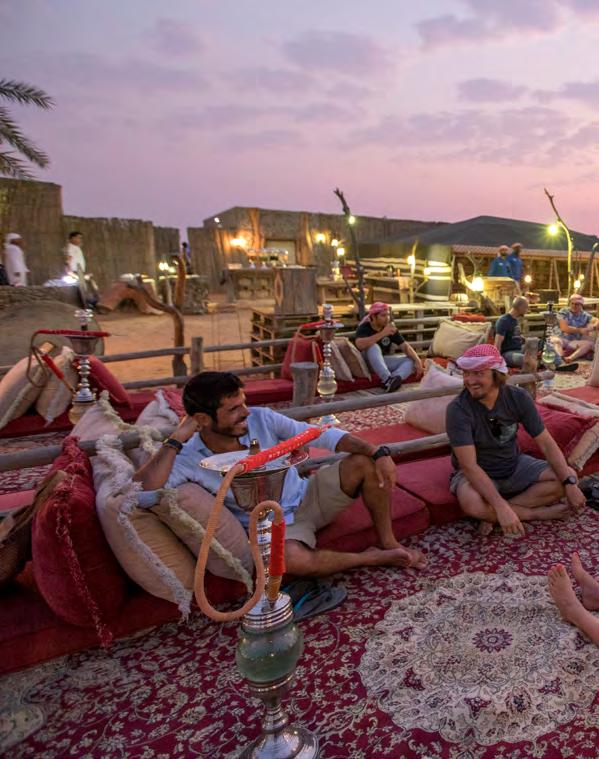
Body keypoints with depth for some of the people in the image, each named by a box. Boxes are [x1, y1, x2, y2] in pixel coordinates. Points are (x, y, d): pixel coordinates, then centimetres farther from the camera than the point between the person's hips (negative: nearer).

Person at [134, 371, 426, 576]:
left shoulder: (260, 418, -13)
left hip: (307, 497, 4)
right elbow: (142, 494, -36)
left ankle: (388, 543, 3)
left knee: (366, 462, -15)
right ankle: (373, 557, -9)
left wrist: (378, 452, -23)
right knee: (292, 559, -38)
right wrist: (176, 440, -32)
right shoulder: (188, 459, -19)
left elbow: (322, 435, -13)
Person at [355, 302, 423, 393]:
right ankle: (387, 379, -45)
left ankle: (395, 378, -42)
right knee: (373, 347, -34)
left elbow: (405, 346, -4)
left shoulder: (391, 328, -1)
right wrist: (382, 333, -35)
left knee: (411, 360, -14)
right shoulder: (364, 328, -14)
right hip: (366, 361, -5)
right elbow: (360, 345, -35)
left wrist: (417, 360, -20)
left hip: (384, 360, 5)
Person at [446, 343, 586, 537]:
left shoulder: (518, 397, -13)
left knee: (567, 476, -12)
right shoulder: (458, 409, -26)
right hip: (477, 474, -5)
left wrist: (570, 483, -16)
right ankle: (537, 512, -9)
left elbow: (546, 443, -6)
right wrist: (501, 507, -38)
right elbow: (469, 465, -30)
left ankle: (492, 515, -15)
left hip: (514, 466, 5)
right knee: (471, 503, -36)